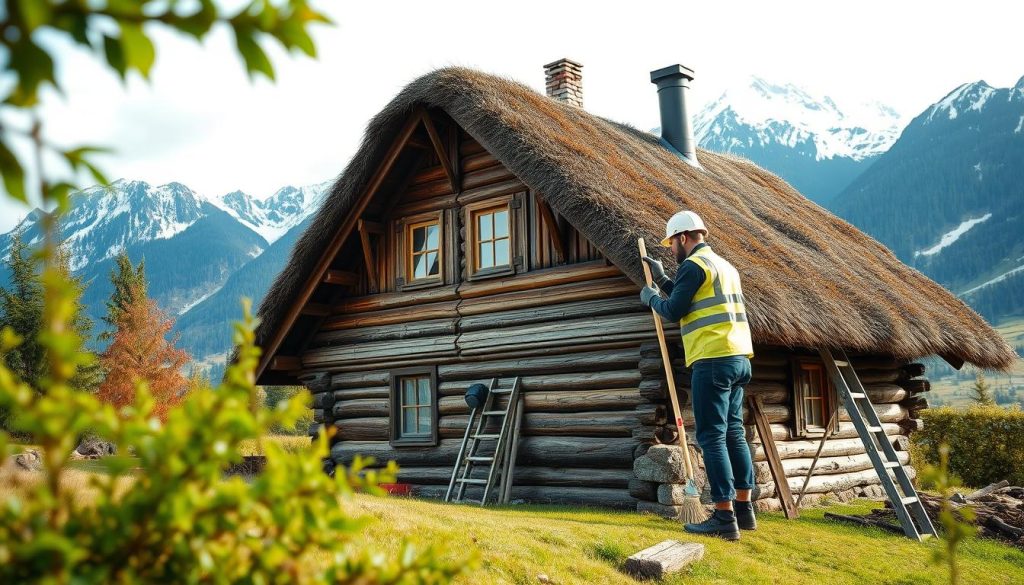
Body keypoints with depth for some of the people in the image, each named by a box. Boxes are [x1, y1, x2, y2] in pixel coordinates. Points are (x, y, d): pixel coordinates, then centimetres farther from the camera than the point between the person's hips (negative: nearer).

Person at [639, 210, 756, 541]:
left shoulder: (693, 265, -7)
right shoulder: (725, 266, 23)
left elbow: (673, 311, -8)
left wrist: (651, 297, 12)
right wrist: (662, 279, 32)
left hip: (713, 360, -9)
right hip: (738, 358, 9)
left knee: (712, 437, -8)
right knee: (734, 433, 13)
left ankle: (724, 518, -9)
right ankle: (744, 509, 18)